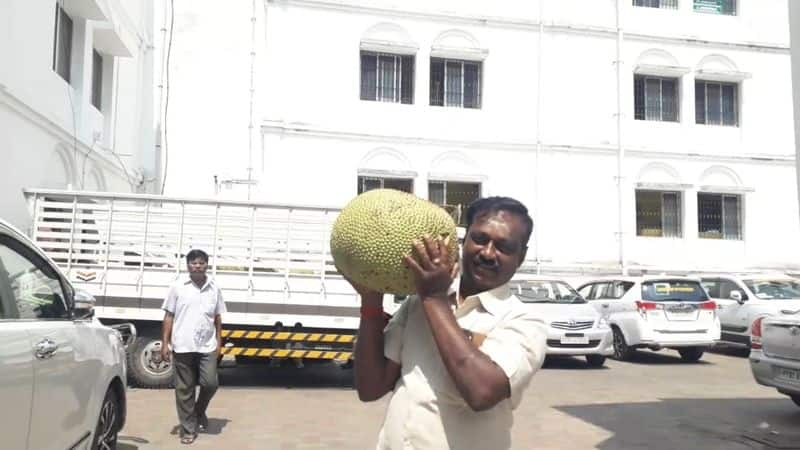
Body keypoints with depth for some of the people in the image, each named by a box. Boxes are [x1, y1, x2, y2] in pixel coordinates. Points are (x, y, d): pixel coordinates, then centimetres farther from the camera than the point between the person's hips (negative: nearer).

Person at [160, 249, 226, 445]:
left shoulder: (214, 289, 7)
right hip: (182, 346, -1)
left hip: (207, 347, 1)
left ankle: (199, 411, 27)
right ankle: (188, 429, 15)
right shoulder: (178, 288, 1)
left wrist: (218, 342, 9)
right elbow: (169, 317, 3)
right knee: (184, 389, 4)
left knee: (210, 383, -5)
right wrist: (165, 344, -2)